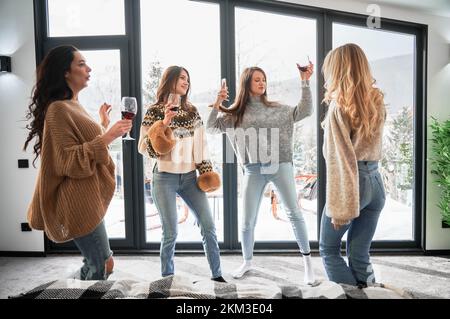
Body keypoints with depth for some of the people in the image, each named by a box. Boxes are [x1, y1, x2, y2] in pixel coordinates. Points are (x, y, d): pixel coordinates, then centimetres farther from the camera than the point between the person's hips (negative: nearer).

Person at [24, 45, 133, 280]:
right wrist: (107, 137, -24)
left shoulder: (74, 105, 14)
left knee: (99, 264, 19)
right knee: (100, 268, 1)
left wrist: (104, 124, 21)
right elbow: (69, 162, -22)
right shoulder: (58, 109, -16)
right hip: (80, 203, -10)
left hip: (89, 198, 10)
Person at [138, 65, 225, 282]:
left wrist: (207, 171, 5)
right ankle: (167, 278, 22)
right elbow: (143, 147, -7)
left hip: (190, 177, 4)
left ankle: (217, 275, 18)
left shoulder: (192, 111, 9)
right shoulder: (154, 111, -3)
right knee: (170, 232, 1)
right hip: (164, 178, -4)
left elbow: (201, 144, 12)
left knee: (208, 226, 4)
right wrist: (163, 124, -17)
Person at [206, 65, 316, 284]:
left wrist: (305, 82, -3)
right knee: (247, 220, 6)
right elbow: (211, 128, 4)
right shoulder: (235, 114, 9)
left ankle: (307, 261, 14)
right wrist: (217, 103, -7)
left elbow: (305, 111, 4)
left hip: (280, 165, 0)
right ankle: (247, 262, 29)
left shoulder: (277, 109, 10)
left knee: (294, 213, -2)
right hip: (253, 170, 0)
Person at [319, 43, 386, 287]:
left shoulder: (339, 105, -11)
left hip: (353, 183, -6)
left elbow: (340, 159, -17)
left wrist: (340, 207, -16)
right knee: (360, 254, 13)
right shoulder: (376, 101, 8)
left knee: (328, 249, 12)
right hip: (375, 181, 6)